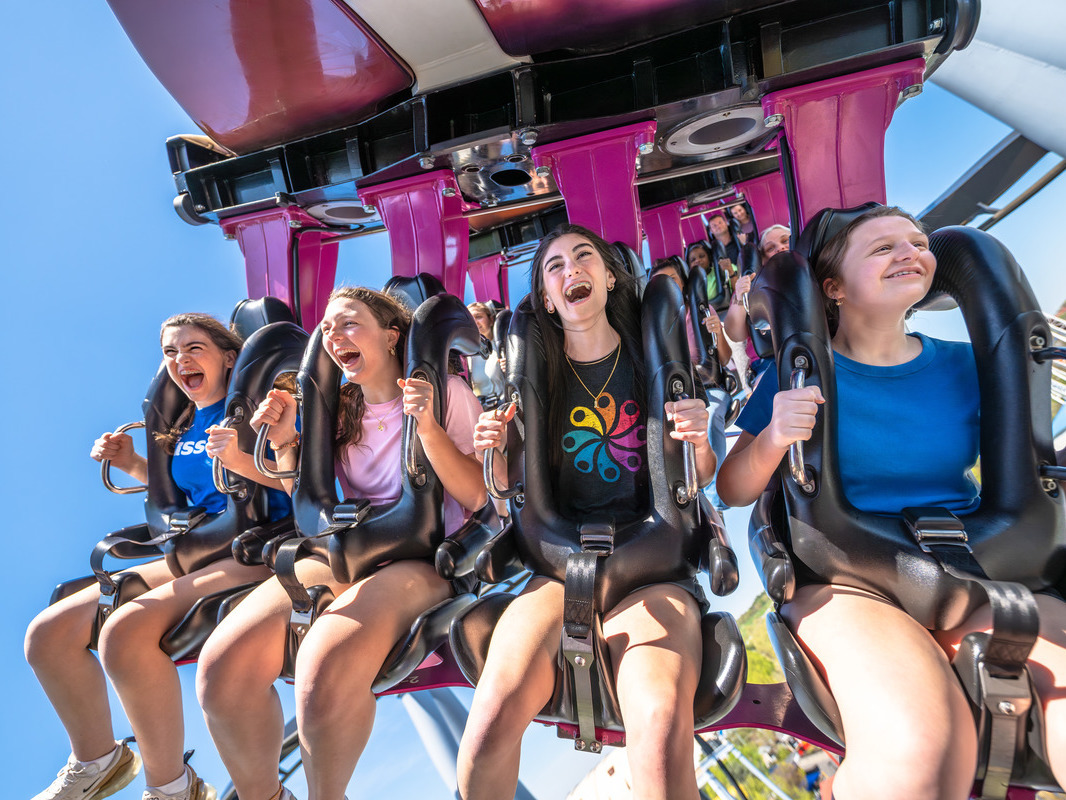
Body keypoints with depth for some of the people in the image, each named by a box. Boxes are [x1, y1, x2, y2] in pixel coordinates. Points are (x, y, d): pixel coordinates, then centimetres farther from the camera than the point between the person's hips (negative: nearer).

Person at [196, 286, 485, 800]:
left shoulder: (445, 391, -2)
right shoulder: (339, 408, 14)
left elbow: (478, 499, -7)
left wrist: (428, 427, -20)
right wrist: (285, 442, 4)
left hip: (424, 559, -5)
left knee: (323, 671, -31)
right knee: (221, 666, -18)